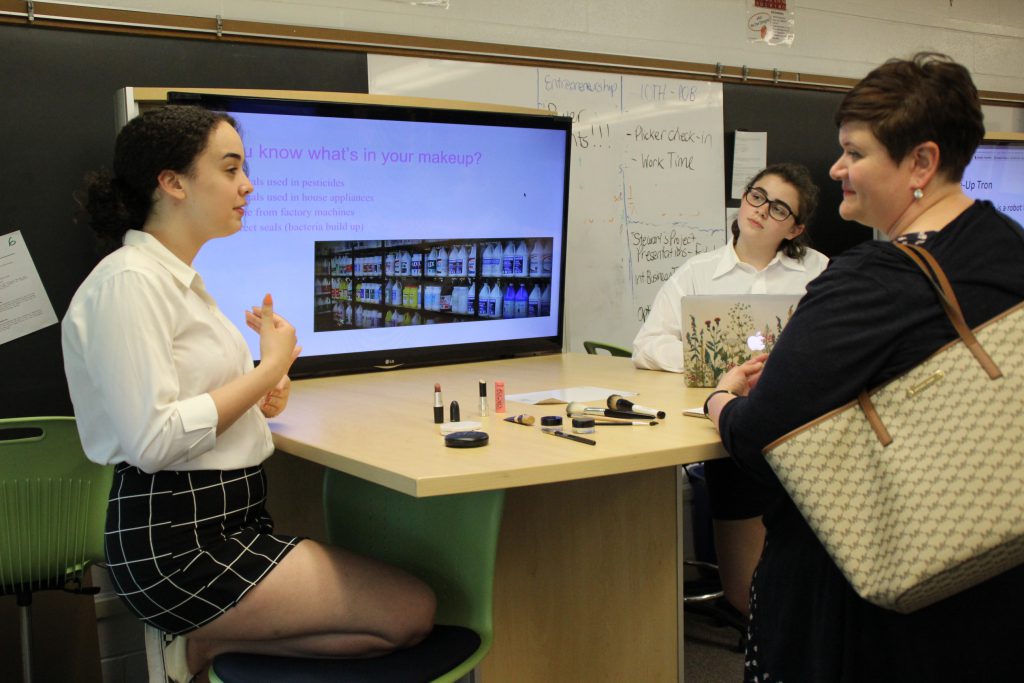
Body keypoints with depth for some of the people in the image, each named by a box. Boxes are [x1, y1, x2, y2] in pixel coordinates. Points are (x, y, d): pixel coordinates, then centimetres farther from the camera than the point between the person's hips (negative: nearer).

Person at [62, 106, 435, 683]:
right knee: (413, 612, -11)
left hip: (230, 521, 9)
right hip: (175, 542, -9)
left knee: (406, 607, 0)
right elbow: (152, 441, -22)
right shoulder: (128, 282, -14)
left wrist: (262, 394, 5)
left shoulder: (180, 278, 15)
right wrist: (270, 368, -13)